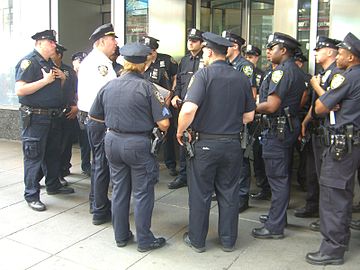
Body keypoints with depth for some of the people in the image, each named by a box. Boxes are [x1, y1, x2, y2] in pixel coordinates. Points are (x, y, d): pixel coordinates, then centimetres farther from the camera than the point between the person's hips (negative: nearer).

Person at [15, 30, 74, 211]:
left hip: (53, 116, 9)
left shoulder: (50, 64, 15)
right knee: (34, 156, -2)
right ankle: (31, 195, 8)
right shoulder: (29, 62, -12)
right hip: (35, 117, -9)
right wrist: (45, 80, -21)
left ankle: (53, 185, 33)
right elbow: (19, 90, -22)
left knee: (53, 152, 17)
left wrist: (62, 78, 5)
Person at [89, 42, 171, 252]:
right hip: (138, 144, -5)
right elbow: (163, 124, -15)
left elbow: (94, 116, 13)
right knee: (142, 193, 8)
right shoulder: (147, 87, -12)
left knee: (119, 190, 17)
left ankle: (121, 236, 29)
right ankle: (144, 240, 19)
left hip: (113, 141, 5)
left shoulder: (108, 86, 2)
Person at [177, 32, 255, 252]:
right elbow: (249, 116, 8)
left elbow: (189, 109, -24)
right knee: (229, 194, 15)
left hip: (205, 143, -4)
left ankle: (197, 240, 24)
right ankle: (228, 240, 27)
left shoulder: (203, 75, -11)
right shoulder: (241, 78, 3)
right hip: (233, 144, 4)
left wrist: (180, 131, -7)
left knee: (200, 194, 10)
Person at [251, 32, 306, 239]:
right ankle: (279, 216, 31)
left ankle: (275, 227, 4)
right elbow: (301, 100, 20)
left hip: (278, 130, -10)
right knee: (283, 176, 18)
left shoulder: (282, 71, -17)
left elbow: (271, 106, -22)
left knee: (277, 178, -4)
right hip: (291, 127, 10)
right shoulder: (298, 72, 14)